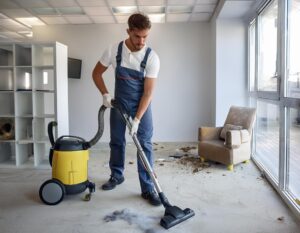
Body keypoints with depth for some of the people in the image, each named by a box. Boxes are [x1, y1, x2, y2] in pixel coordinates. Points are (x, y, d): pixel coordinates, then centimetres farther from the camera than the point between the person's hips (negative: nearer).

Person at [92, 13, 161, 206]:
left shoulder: (152, 57, -20)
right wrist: (105, 94, -14)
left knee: (145, 144, -6)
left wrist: (137, 119, -25)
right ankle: (116, 176, 32)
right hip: (119, 103, 2)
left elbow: (148, 91, -20)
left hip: (142, 104, -2)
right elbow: (97, 73, 0)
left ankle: (148, 188, 1)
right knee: (117, 141, 11)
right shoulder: (113, 51, -15)